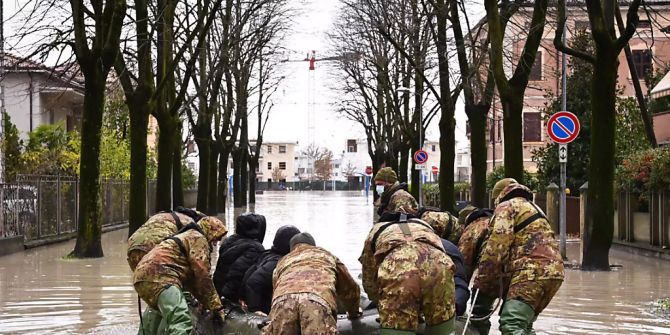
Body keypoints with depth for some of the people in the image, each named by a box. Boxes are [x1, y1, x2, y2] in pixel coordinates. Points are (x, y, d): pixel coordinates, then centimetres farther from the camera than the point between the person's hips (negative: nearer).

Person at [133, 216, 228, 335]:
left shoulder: (187, 237, 34)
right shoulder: (198, 238, 4)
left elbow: (191, 278, 30)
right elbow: (202, 275, -5)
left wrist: (205, 302, 24)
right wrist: (216, 306, -1)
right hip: (159, 276, -11)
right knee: (181, 320, -28)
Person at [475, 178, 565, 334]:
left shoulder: (507, 206, 7)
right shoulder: (532, 207, 34)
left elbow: (497, 245, -8)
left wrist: (483, 281, -3)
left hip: (532, 271, -9)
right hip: (552, 270, 9)